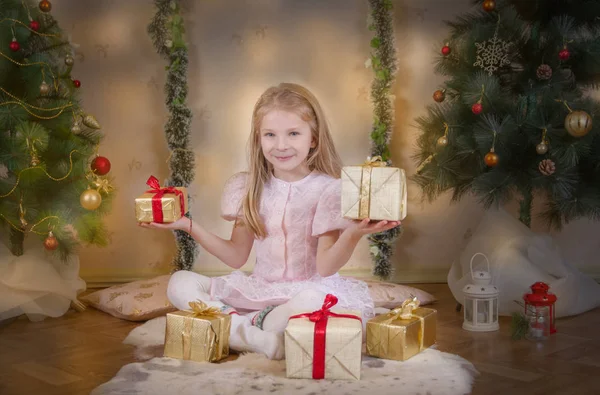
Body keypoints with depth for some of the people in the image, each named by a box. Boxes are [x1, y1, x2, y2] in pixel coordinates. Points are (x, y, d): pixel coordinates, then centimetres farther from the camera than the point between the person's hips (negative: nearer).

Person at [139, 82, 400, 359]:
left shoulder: (328, 189, -8)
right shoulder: (248, 188, 5)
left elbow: (326, 267, -13)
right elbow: (237, 257, 9)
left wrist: (354, 233, -32)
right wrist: (188, 226, 1)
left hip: (309, 288, -5)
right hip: (259, 291, 5)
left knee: (312, 300, -40)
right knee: (179, 284, -12)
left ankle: (252, 323, -14)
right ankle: (260, 339, -26)